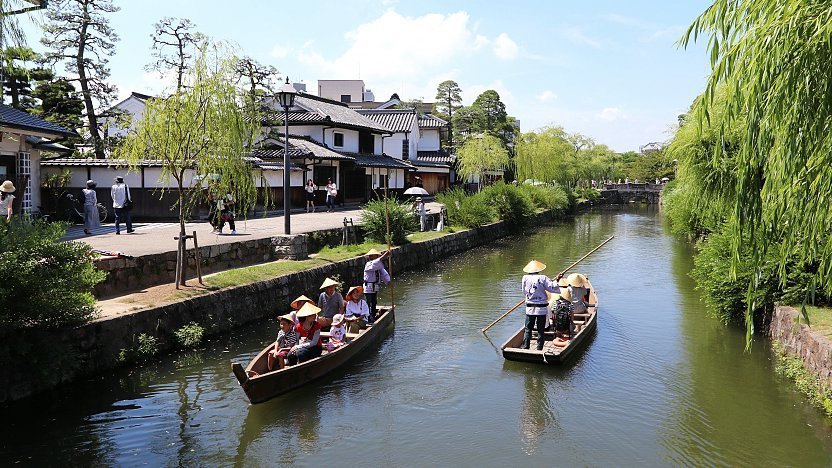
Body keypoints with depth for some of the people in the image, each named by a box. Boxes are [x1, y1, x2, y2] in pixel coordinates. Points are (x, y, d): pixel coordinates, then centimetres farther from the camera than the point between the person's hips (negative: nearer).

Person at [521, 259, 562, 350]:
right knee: (541, 330, 6)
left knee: (528, 329, 10)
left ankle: (525, 347, 7)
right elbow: (552, 288, -9)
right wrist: (557, 280, 3)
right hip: (542, 308, -2)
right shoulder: (543, 278, -9)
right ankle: (539, 349, 8)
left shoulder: (525, 278, -1)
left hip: (529, 308, 2)